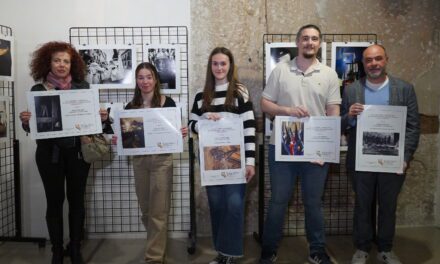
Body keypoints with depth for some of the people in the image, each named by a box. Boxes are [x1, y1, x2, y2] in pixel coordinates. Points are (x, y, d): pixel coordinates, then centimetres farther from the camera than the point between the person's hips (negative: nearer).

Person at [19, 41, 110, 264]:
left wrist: (102, 117, -13)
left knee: (76, 200, 10)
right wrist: (25, 121, -18)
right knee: (54, 201, 8)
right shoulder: (38, 89, 0)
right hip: (49, 153, -1)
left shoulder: (82, 87, 2)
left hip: (77, 151, 1)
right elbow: (32, 127, 4)